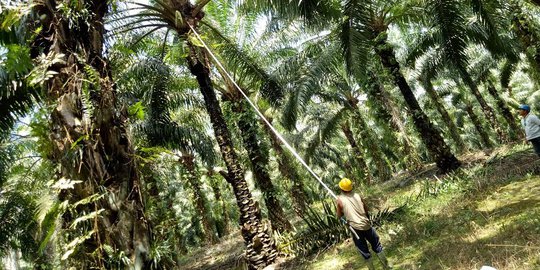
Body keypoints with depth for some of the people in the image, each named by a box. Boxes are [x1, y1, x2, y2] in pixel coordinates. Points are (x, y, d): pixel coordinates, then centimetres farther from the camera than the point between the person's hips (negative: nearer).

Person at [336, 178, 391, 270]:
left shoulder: (340, 200, -8)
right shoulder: (357, 195, 2)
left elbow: (339, 216, 1)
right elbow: (366, 209, 10)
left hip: (355, 228, -3)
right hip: (366, 225, 3)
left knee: (365, 252, 12)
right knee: (377, 246, 21)